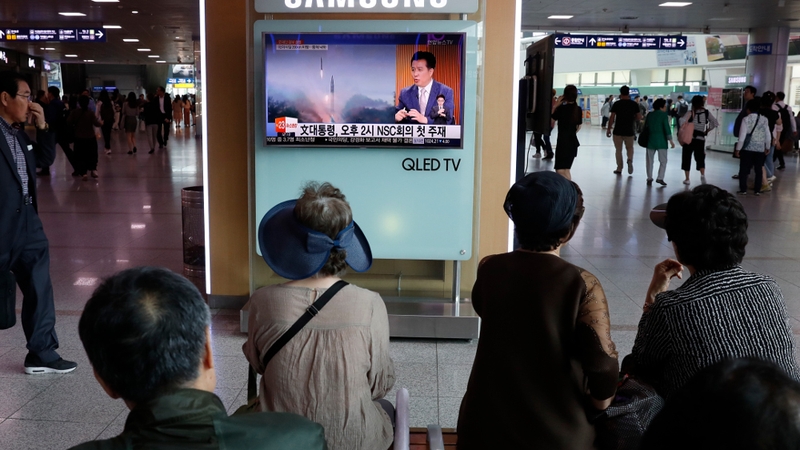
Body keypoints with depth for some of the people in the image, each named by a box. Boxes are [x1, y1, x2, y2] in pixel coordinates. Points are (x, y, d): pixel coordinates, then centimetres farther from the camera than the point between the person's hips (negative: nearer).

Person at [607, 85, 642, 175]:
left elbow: (612, 118, -7)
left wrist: (609, 129, 1)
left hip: (618, 131, -1)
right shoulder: (634, 104, -1)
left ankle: (619, 169, 12)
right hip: (629, 131, 1)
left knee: (618, 149, 10)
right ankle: (630, 160, -9)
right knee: (630, 147, 19)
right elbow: (639, 118, 0)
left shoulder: (616, 104, -6)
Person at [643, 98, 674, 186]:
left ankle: (649, 178, 8)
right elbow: (667, 128, -13)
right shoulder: (664, 115, -7)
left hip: (650, 139, 4)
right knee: (663, 160, 3)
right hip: (661, 140, -4)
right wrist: (670, 140, -11)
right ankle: (660, 178, -5)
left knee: (650, 160, 9)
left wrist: (646, 139, 24)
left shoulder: (649, 115, 8)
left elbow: (645, 127, 14)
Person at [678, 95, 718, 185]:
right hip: (701, 138, 2)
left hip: (689, 137, -2)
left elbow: (682, 121, -21)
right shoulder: (706, 112, 4)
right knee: (700, 158, 8)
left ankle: (687, 179, 11)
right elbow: (715, 123, 2)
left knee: (687, 158, 10)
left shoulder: (691, 113, -5)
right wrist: (707, 131, 9)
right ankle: (702, 175, -19)